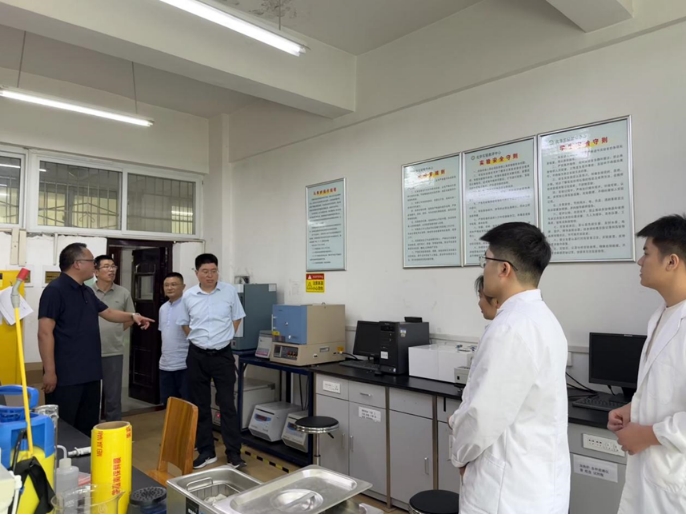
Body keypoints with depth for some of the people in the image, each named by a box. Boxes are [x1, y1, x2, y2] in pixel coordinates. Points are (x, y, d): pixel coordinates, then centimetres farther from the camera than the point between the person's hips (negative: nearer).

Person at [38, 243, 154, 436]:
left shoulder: (87, 292, 12)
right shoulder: (55, 290, -14)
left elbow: (107, 312, 25)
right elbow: (45, 333, -18)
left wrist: (132, 316, 8)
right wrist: (49, 371, -20)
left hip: (89, 373, 9)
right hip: (65, 376, -9)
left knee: (87, 427, 18)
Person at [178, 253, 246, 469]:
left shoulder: (230, 291, -6)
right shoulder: (188, 296, -2)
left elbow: (237, 318, 6)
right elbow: (184, 323, 12)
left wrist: (224, 338, 5)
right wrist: (199, 339, 7)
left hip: (223, 355, -2)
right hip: (197, 356, 2)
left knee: (227, 404, 0)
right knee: (200, 405, 10)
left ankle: (234, 453, 9)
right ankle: (206, 451, 23)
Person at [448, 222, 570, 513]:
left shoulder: (511, 328, -25)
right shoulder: (542, 318, 7)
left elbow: (484, 413, -22)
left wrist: (460, 455, -4)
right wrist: (463, 419, 7)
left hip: (508, 489, -9)